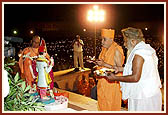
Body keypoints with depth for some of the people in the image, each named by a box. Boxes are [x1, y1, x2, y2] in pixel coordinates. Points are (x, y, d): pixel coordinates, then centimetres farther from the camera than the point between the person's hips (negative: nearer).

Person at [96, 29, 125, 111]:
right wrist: (99, 63, 1)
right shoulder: (104, 49, 9)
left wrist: (104, 64, -24)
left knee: (111, 106, 3)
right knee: (102, 104, 14)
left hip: (112, 82, -7)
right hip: (103, 81, 7)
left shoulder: (116, 50, -16)